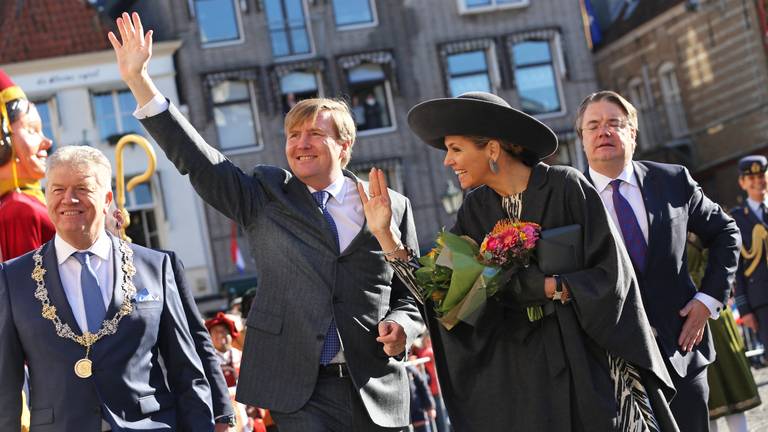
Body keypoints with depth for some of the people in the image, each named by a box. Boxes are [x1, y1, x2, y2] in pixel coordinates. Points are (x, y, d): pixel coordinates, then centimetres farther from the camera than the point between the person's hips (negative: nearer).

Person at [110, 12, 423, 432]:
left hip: (376, 392, 1)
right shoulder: (265, 197, 7)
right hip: (300, 391, -1)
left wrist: (402, 325, -10)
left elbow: (411, 294, 12)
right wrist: (139, 80, -5)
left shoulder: (391, 207, 7)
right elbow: (196, 159, 1)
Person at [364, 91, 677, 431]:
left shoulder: (565, 186, -9)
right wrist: (383, 232, -2)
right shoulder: (477, 209, 5)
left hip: (587, 360, -4)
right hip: (519, 369, 4)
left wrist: (540, 286, -16)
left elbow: (610, 274, -10)